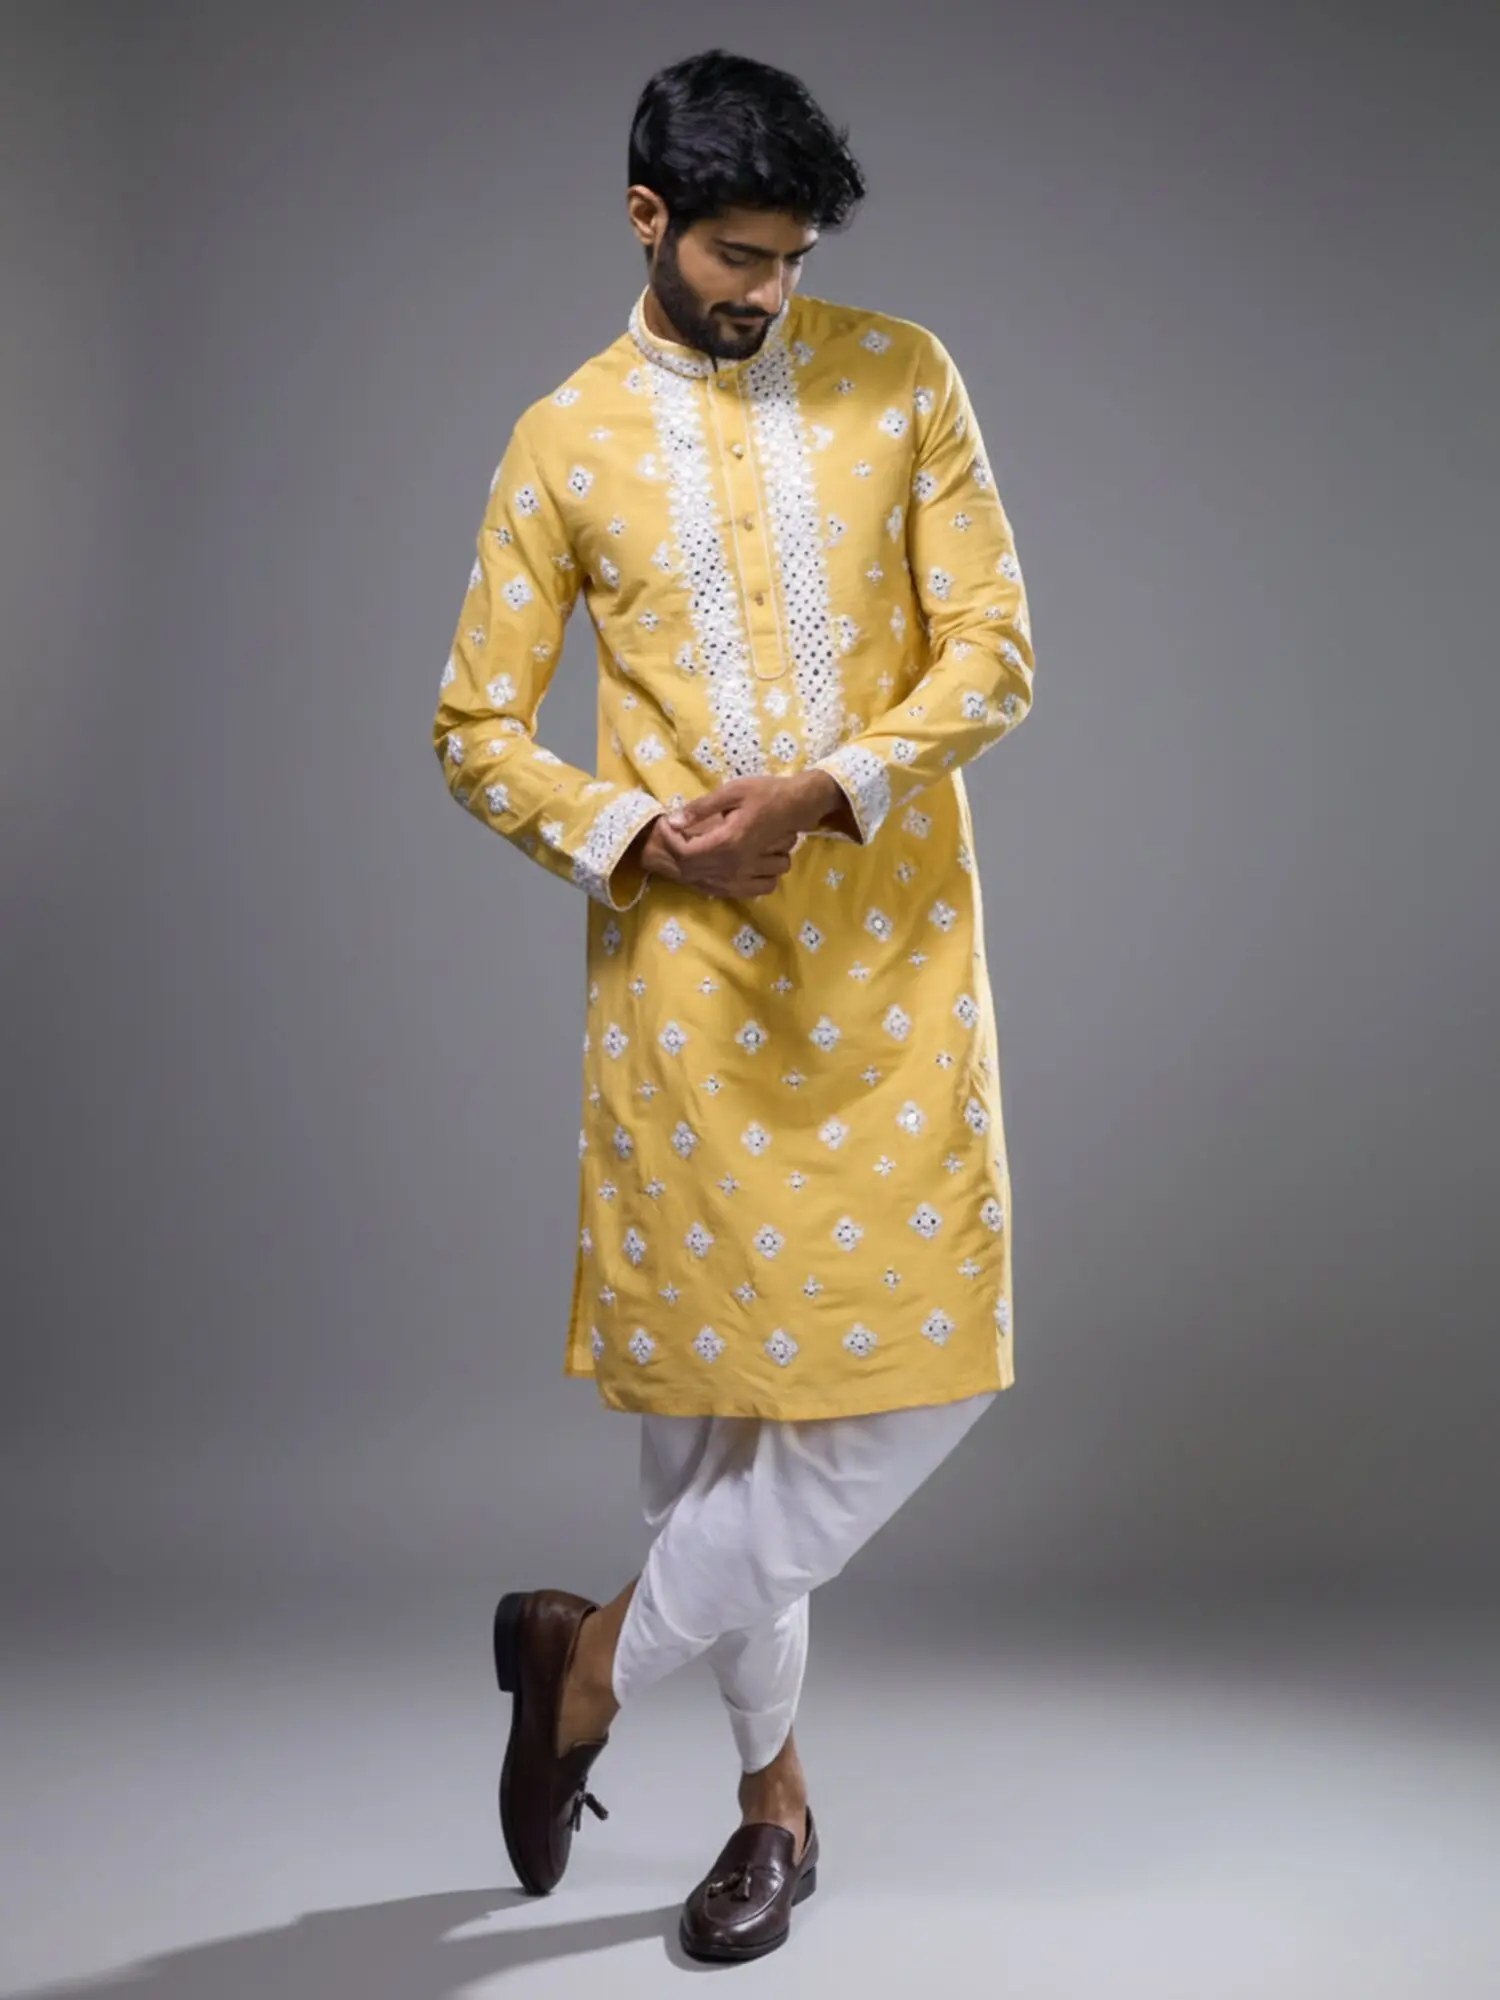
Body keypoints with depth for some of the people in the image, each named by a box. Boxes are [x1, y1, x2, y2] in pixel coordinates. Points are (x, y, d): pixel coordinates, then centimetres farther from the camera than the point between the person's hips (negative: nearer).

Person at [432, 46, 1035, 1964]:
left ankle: (598, 1654, 16)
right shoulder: (564, 442, 4)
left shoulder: (900, 377, 4)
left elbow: (993, 650, 0)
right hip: (682, 962, -1)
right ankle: (772, 1789, 23)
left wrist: (823, 790, -16)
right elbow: (476, 727, 5)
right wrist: (632, 837, -13)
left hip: (892, 941, 1)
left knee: (913, 1366, -5)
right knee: (705, 1374, 3)